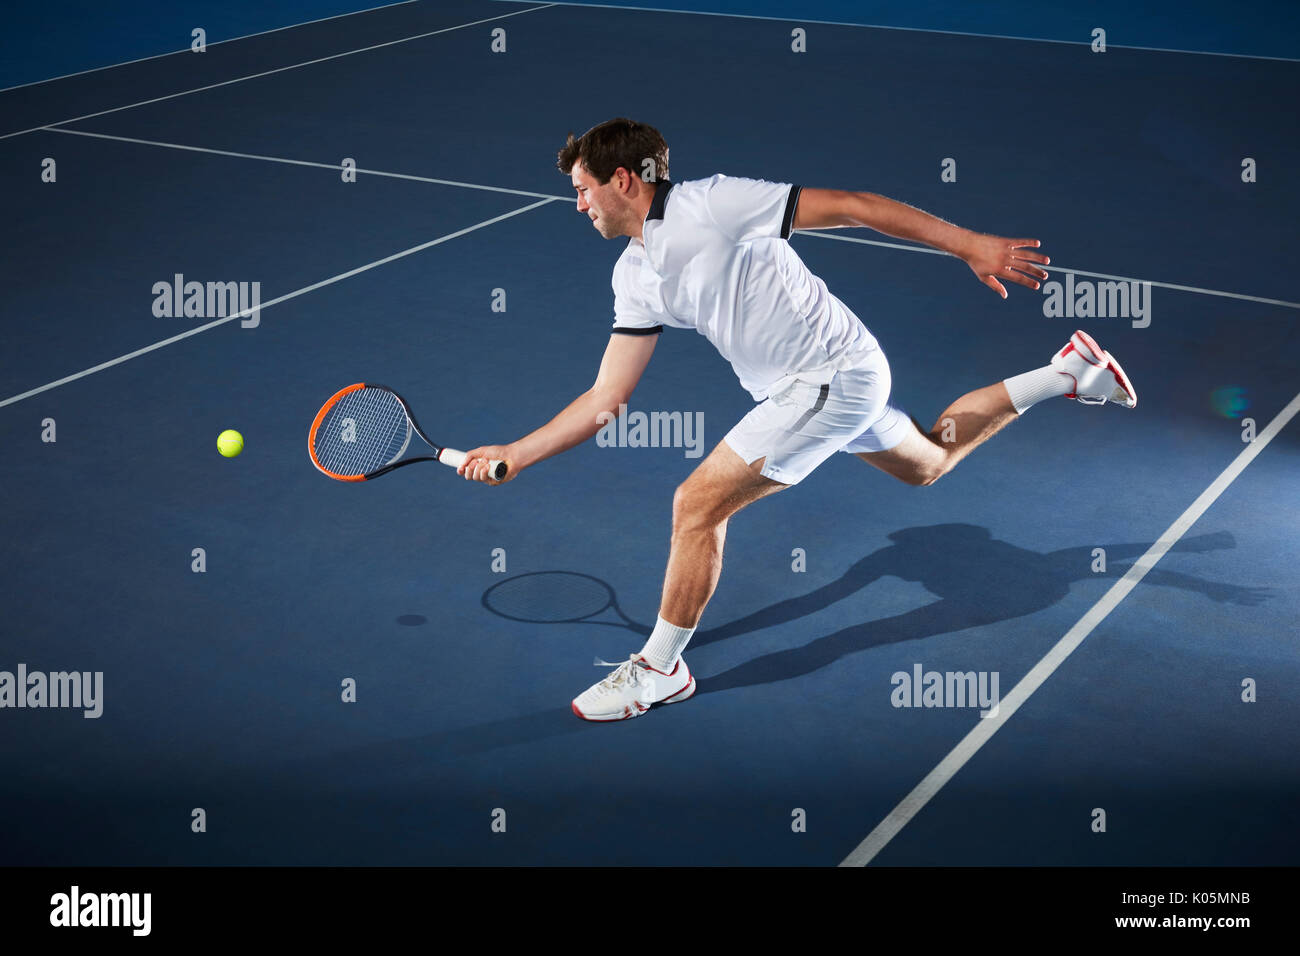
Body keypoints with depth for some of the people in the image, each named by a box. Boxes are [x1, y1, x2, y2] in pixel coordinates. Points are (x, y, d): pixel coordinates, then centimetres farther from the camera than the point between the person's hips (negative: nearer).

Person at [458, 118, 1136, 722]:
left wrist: (969, 245, -16)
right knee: (927, 463, 30)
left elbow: (851, 207, -17)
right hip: (799, 387, 10)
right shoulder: (634, 276, 6)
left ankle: (660, 668, 5)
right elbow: (606, 397, 7)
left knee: (696, 505, -12)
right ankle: (1063, 374, 41)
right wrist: (514, 455, -1)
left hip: (835, 374, -10)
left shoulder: (710, 203, -20)